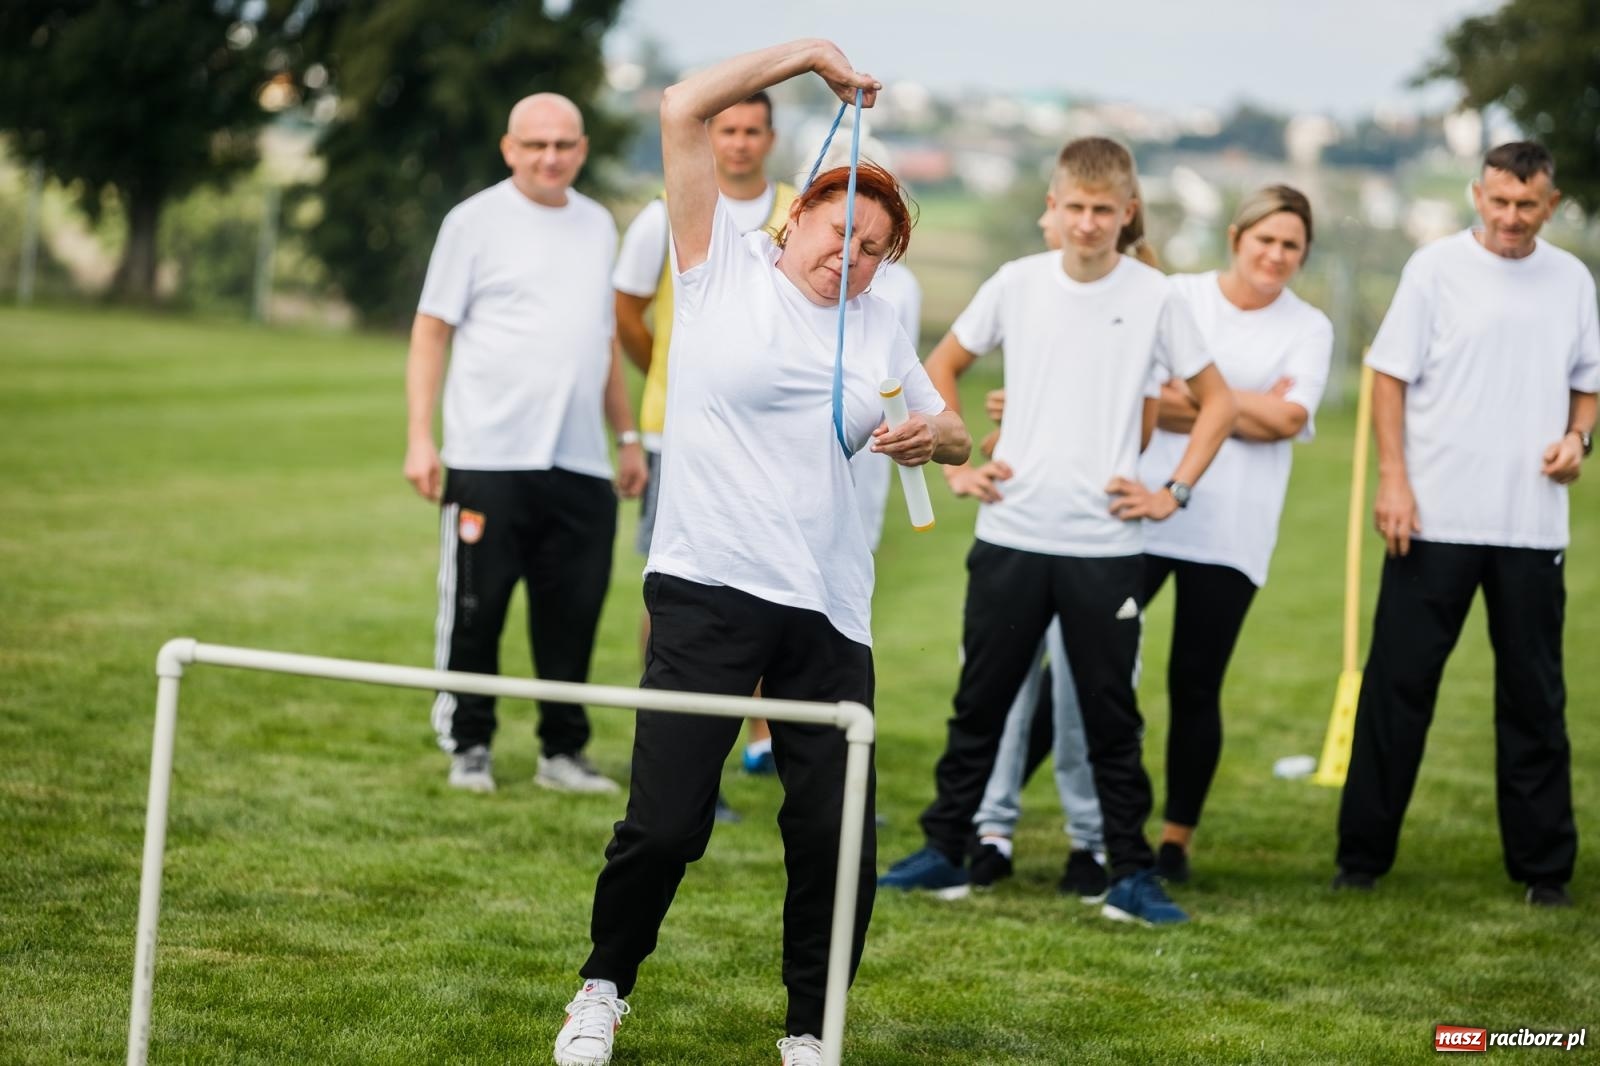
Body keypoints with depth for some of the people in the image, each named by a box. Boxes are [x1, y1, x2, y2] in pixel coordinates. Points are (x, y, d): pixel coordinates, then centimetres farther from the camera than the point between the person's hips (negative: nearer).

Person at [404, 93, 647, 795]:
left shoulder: (597, 225, 16)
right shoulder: (476, 221, 0)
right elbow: (431, 332, -1)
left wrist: (627, 436, 22)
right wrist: (420, 438, -9)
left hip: (581, 466, 4)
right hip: (488, 457, -4)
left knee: (574, 611, 3)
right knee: (474, 608, -1)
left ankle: (563, 750, 12)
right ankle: (468, 747, 10)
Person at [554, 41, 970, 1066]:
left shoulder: (879, 329, 16)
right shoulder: (725, 266, 5)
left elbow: (955, 436, 25)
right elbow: (684, 112, -2)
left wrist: (936, 433, 1)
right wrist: (808, 54, 1)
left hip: (830, 611, 4)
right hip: (707, 589, -4)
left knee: (838, 837, -2)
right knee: (667, 822, -8)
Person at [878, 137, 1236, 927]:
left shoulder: (1153, 298, -2)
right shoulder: (1017, 284, 2)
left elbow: (1216, 402, 7)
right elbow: (943, 366, 16)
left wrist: (1174, 492, -2)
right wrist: (956, 462, 7)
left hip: (1106, 544, -2)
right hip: (1010, 535, 2)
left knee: (1111, 714, 2)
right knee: (980, 702, 8)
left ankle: (1130, 874, 7)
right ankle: (944, 852, 18)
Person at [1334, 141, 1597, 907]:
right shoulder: (1435, 269, -2)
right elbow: (1390, 375, -2)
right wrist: (1392, 479, -11)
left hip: (1533, 524, 3)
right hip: (1435, 519, -3)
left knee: (1534, 696, 8)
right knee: (1398, 681, 0)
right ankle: (1363, 853, 7)